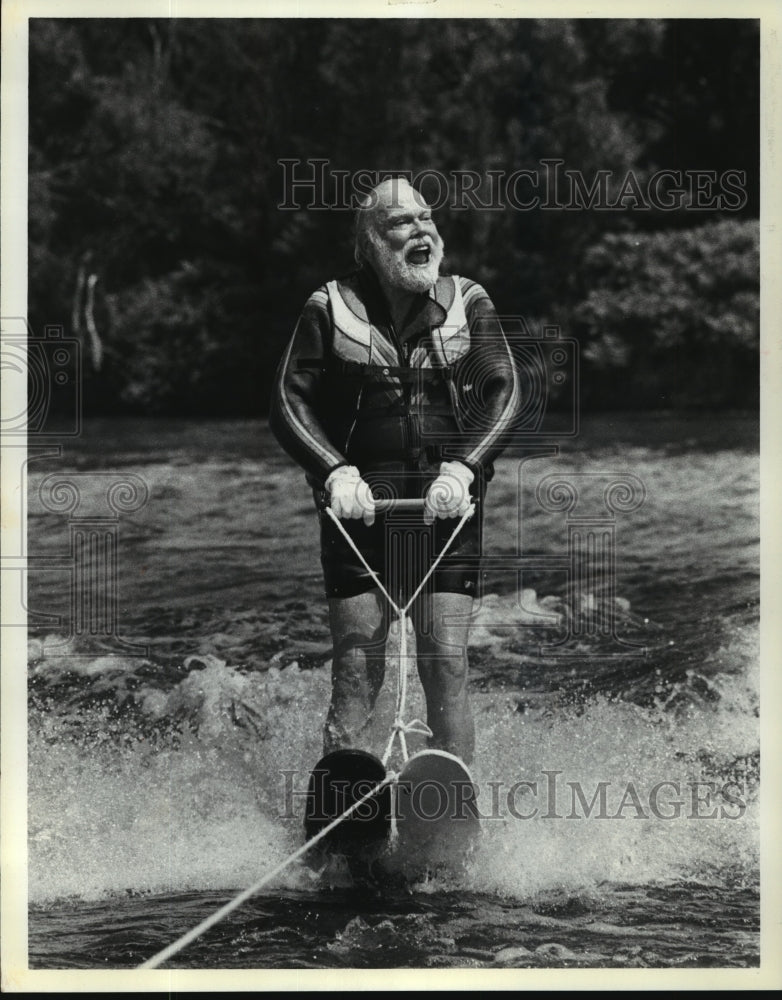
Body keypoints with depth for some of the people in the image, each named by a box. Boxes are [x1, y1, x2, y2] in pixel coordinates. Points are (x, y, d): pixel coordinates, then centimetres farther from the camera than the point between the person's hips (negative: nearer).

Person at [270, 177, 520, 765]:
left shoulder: (468, 303, 7)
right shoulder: (331, 308, 4)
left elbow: (504, 392, -3)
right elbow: (291, 403, 0)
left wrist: (463, 468, -19)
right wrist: (335, 472, -16)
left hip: (447, 502, 1)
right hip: (360, 503, -1)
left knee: (447, 662, -5)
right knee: (357, 669, -4)